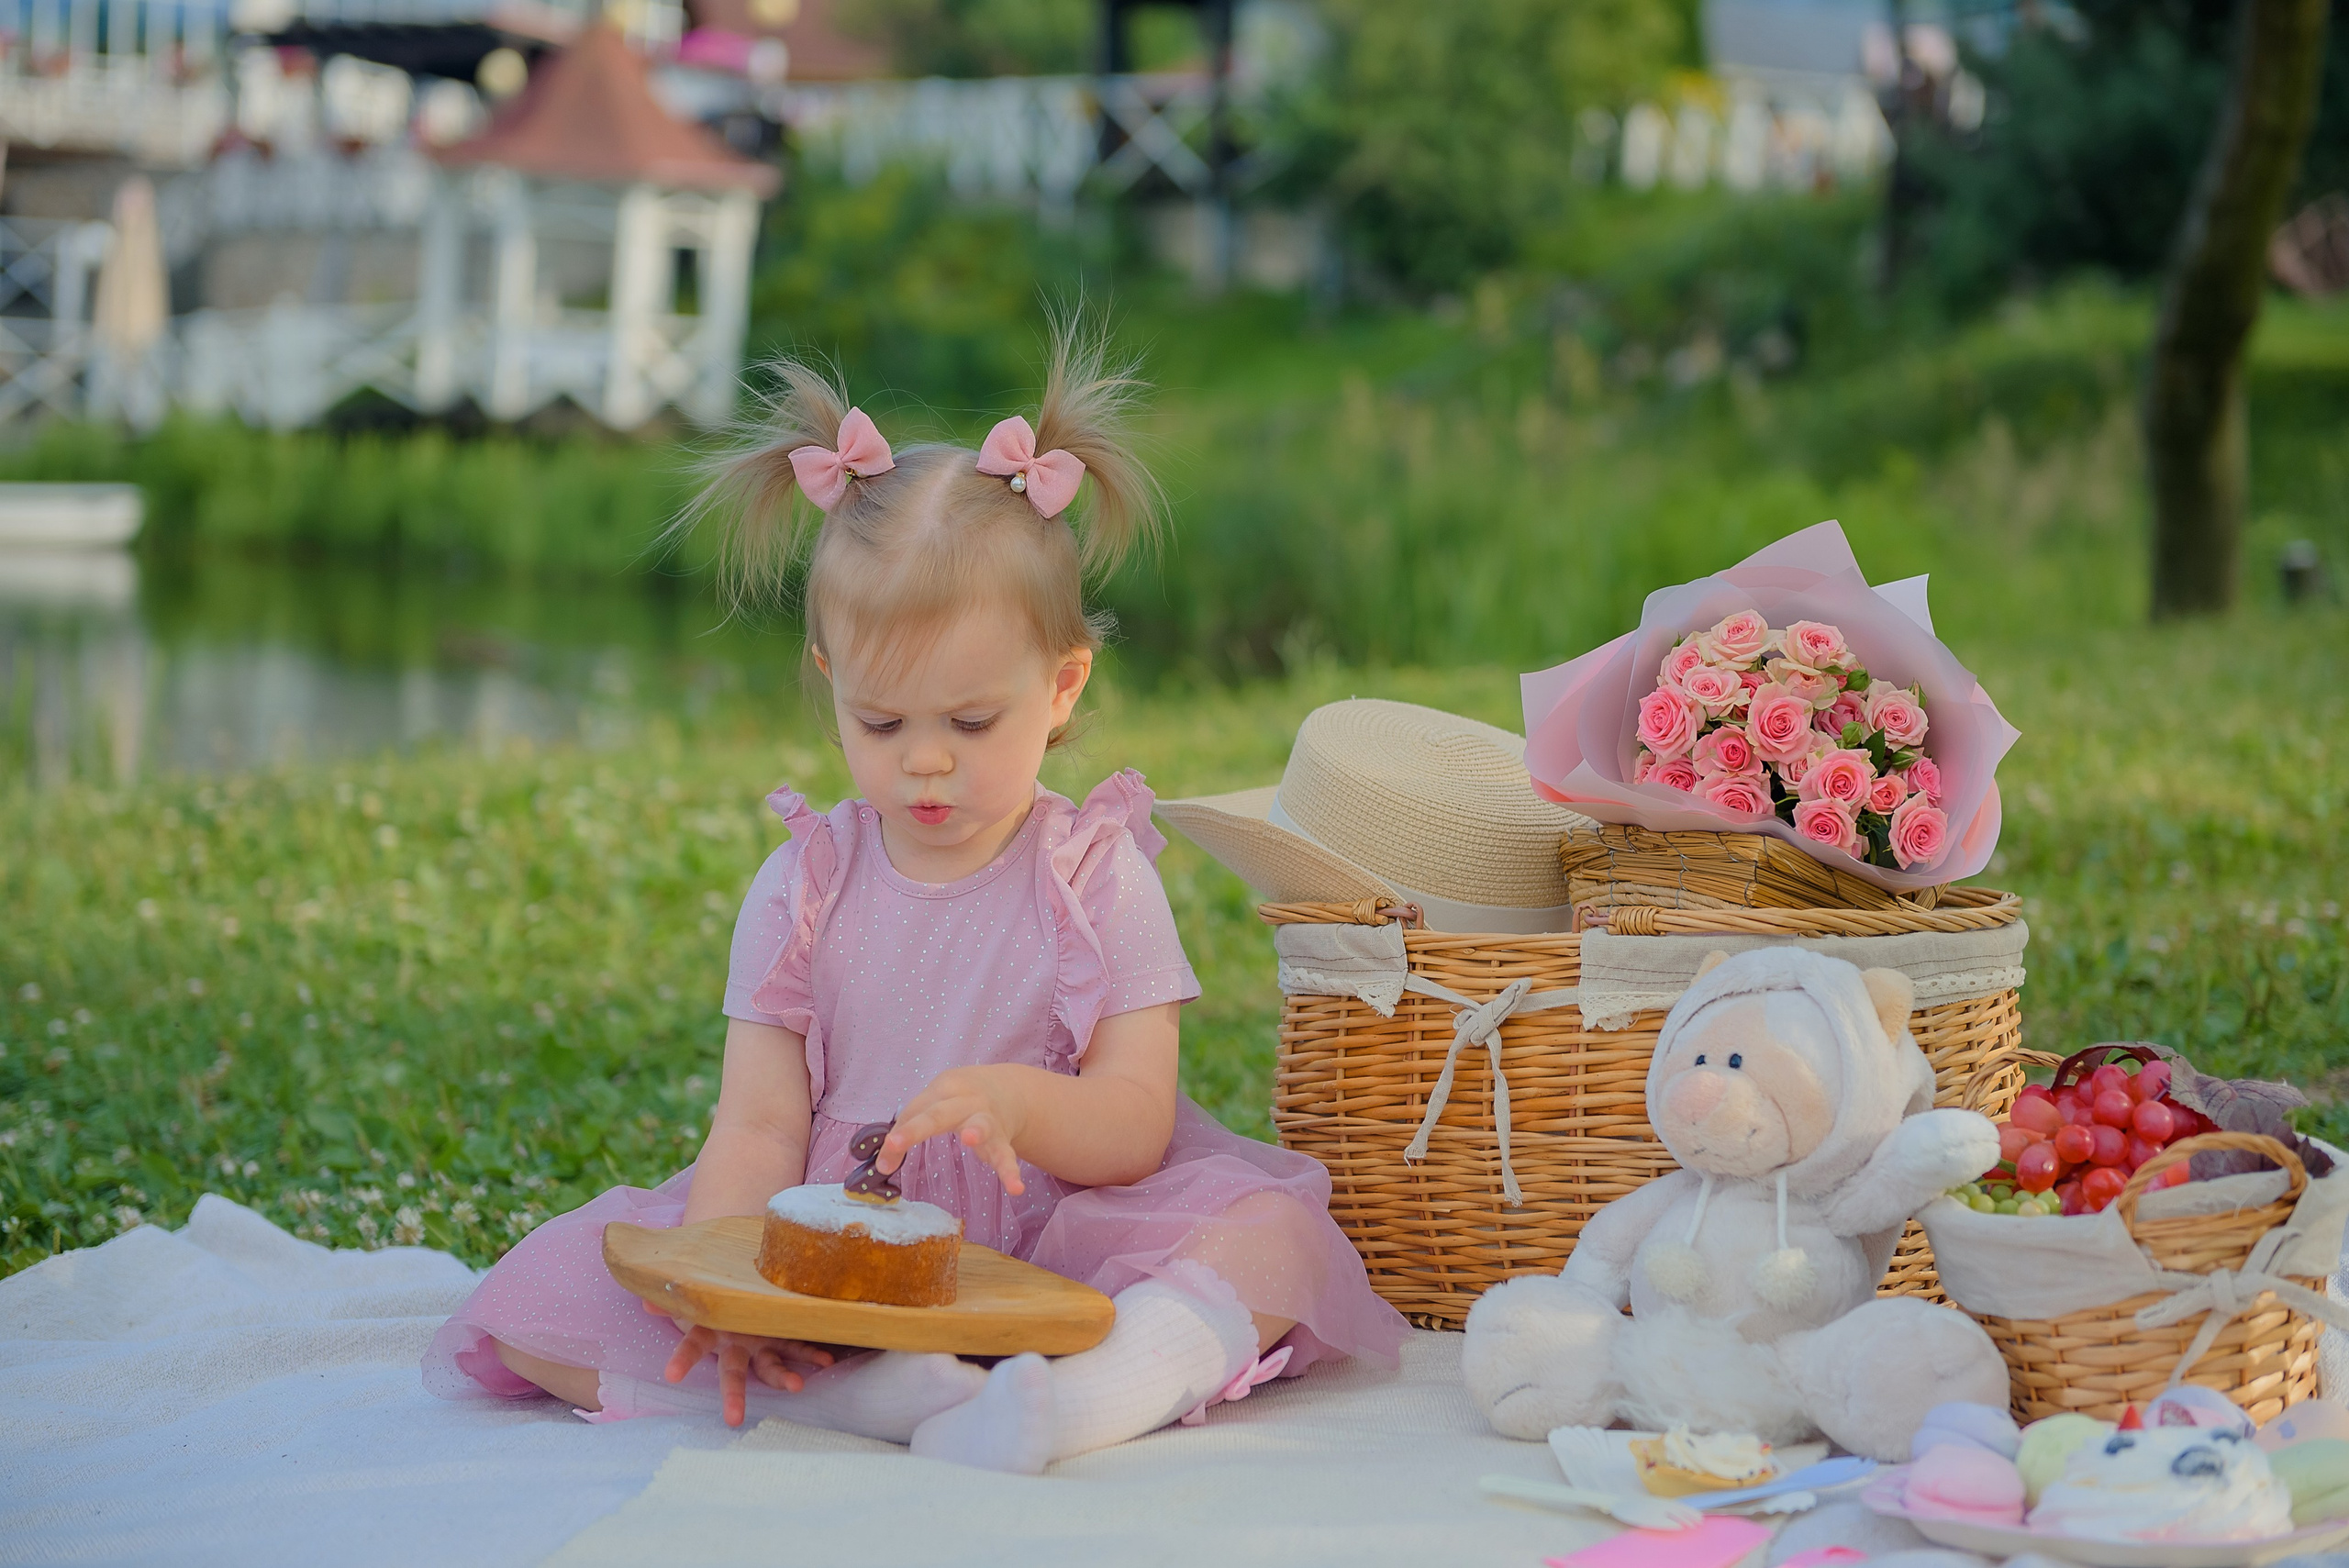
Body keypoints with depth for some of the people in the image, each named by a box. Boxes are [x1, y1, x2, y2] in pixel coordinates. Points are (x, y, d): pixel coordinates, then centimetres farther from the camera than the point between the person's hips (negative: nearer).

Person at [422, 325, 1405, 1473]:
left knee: (1280, 1234, -27)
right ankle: (894, 1397, -33)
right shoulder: (803, 887, 5)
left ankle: (1097, 1390, -52)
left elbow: (1135, 1128, -7)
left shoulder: (1095, 878, 0)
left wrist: (1016, 1102, -30)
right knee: (537, 1304, -20)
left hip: (1046, 1246, -2)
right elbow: (757, 1125, -2)